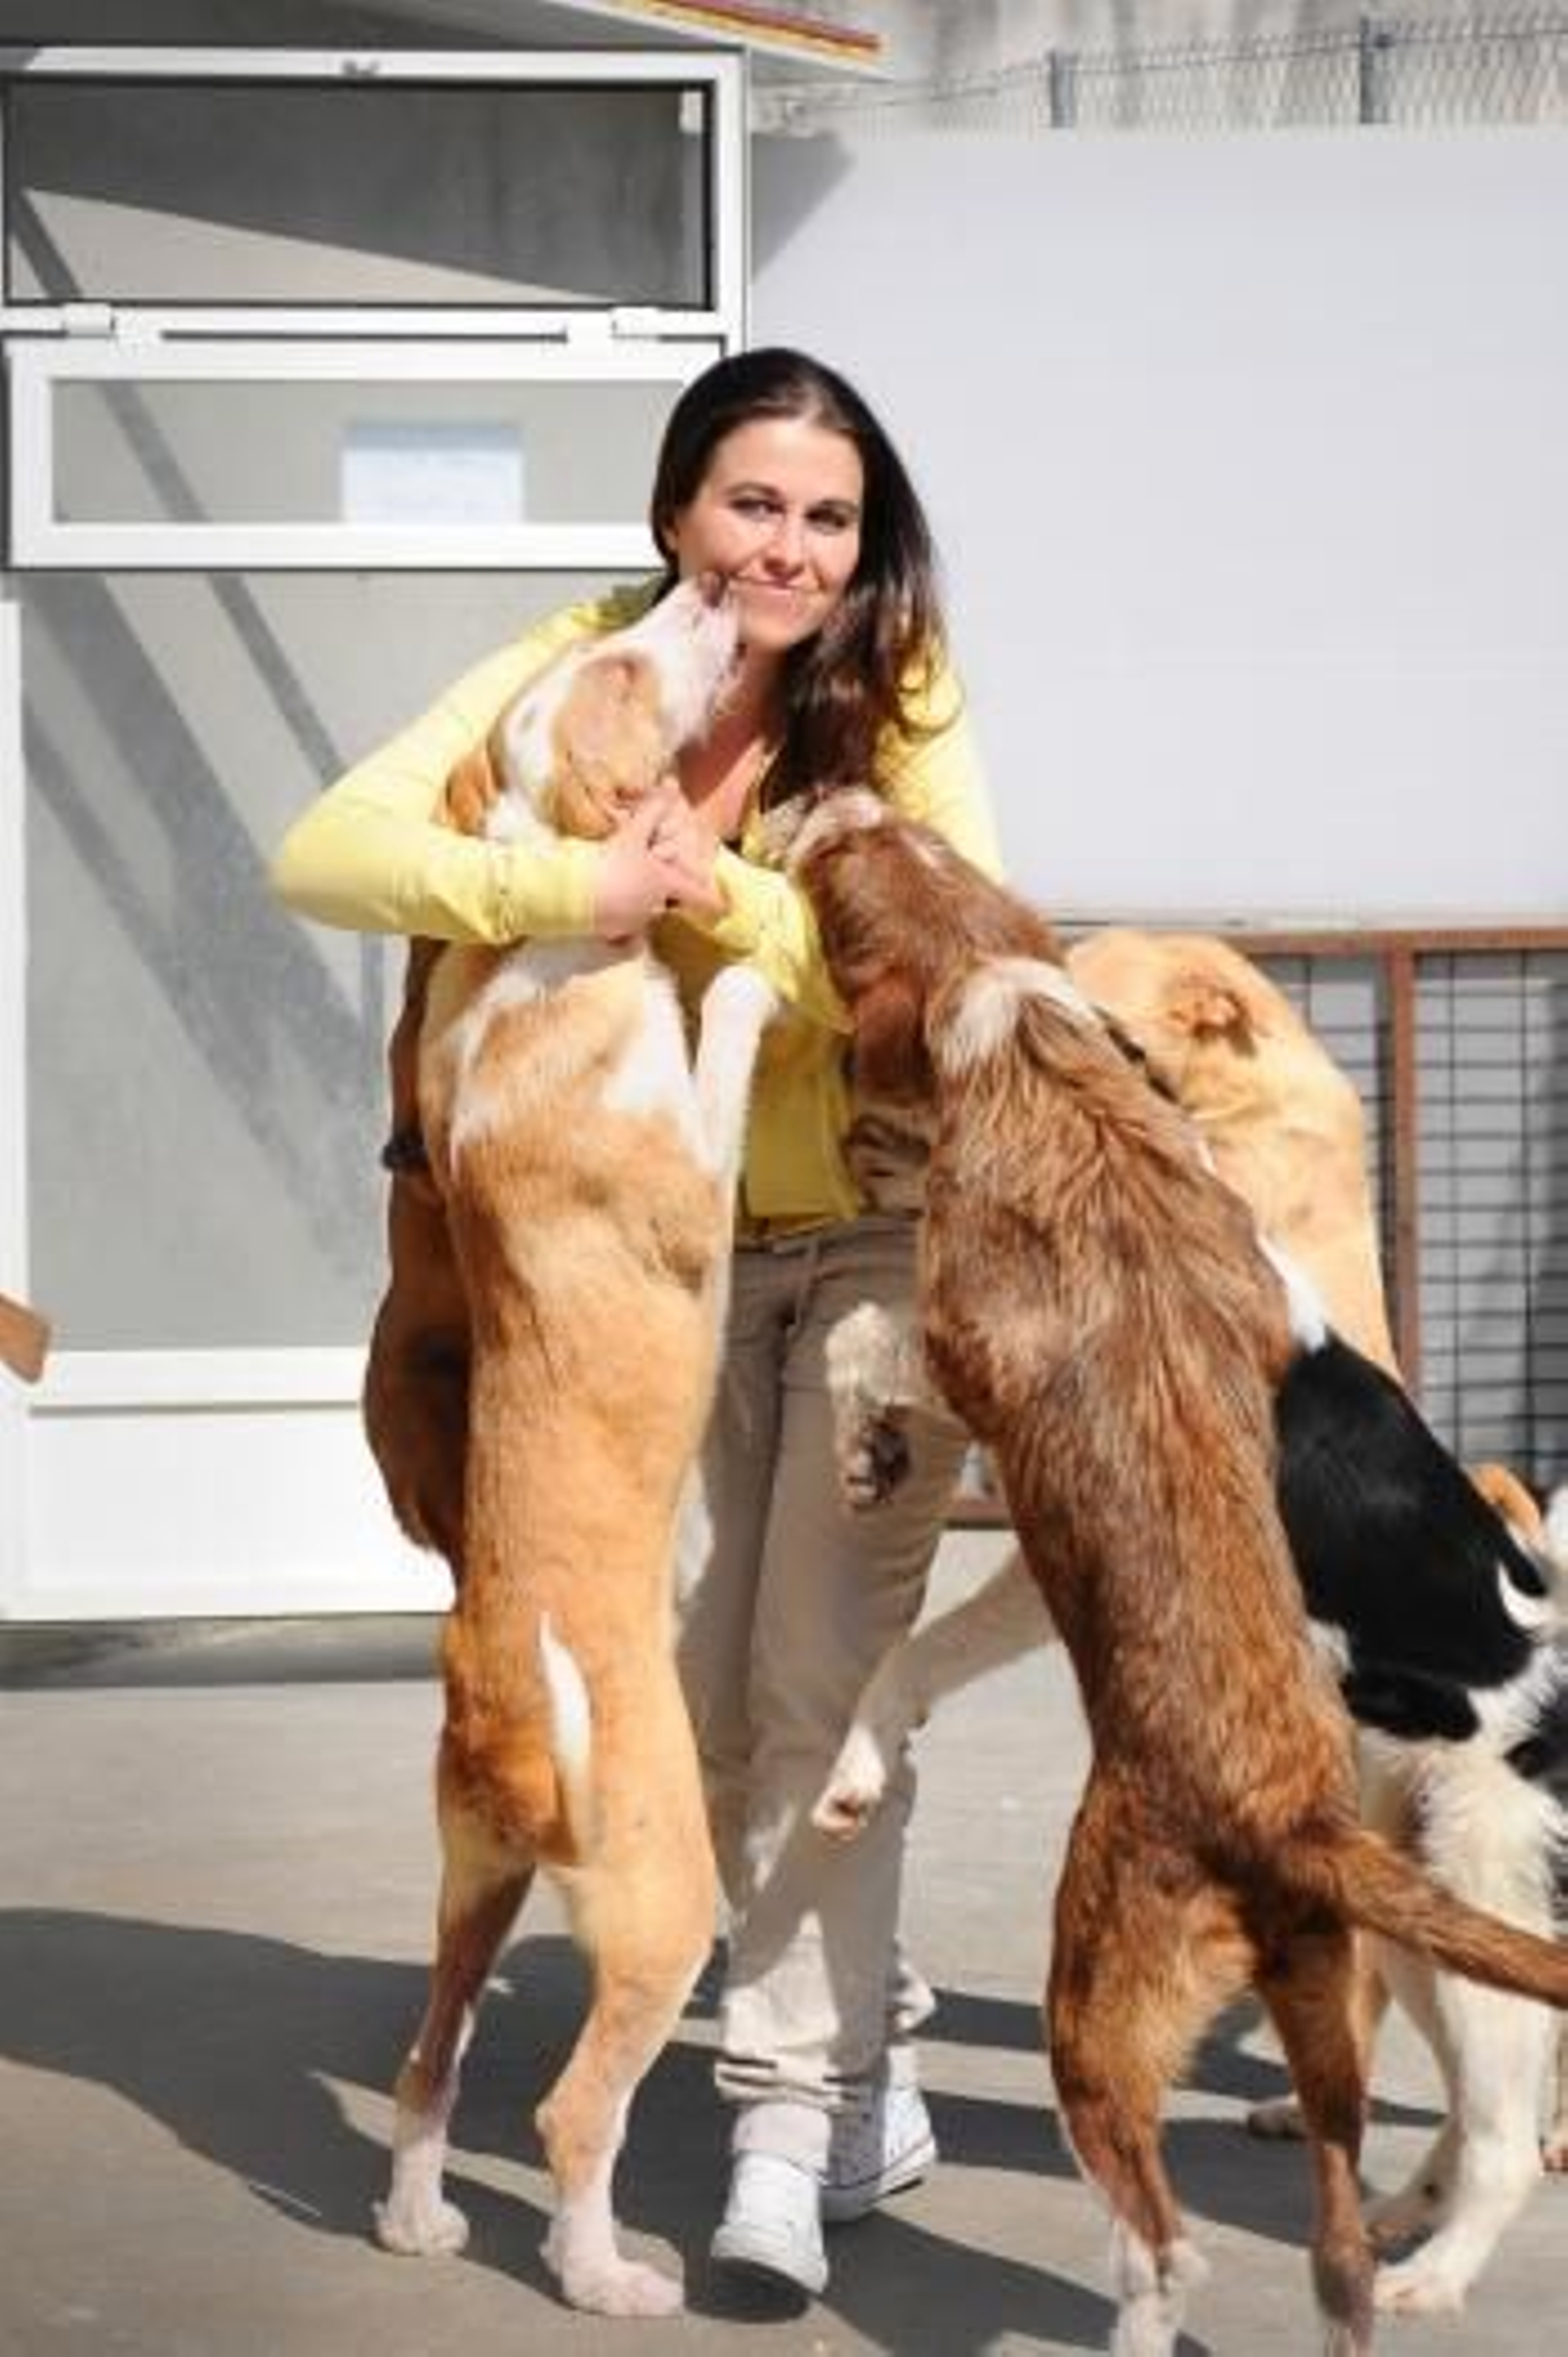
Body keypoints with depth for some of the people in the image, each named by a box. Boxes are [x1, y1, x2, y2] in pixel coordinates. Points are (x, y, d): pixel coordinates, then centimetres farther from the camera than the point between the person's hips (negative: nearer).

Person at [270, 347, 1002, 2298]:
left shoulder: (901, 697, -15)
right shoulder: (588, 667, -12)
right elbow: (324, 852, -23)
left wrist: (727, 894, -32)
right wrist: (558, 888, -38)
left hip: (886, 1236, -3)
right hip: (680, 1246, 3)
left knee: (825, 1670, -8)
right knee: (699, 1684, 5)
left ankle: (792, 2114, 0)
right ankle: (869, 2054, 22)